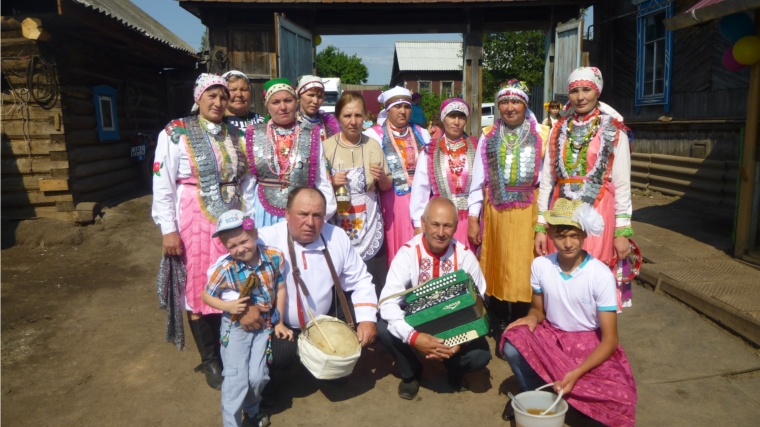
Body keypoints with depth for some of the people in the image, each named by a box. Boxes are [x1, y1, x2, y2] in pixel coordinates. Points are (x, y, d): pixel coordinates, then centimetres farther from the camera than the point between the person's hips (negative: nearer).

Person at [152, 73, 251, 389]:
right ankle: (211, 363, 20)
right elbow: (162, 186, -6)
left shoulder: (235, 135, 10)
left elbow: (246, 180, 13)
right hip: (195, 222, -4)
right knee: (199, 292, 4)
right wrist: (168, 230, -11)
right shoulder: (176, 134, -4)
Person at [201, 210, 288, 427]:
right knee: (236, 379, -1)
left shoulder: (274, 257, -15)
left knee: (257, 377, 6)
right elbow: (206, 296, -5)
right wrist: (227, 306, -23)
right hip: (235, 327, -2)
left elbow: (280, 289, -2)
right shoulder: (224, 268, -20)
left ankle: (251, 409, 38)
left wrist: (279, 322, 1)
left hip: (264, 325, 2)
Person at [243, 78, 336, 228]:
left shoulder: (312, 135, 0)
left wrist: (325, 215, -3)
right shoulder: (254, 135, 2)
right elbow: (248, 181, 6)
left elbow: (322, 180, 2)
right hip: (265, 214, 1)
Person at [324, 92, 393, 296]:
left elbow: (387, 187, 11)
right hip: (338, 227, -1)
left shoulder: (373, 145, 4)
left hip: (369, 226, 1)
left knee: (375, 288, 1)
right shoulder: (326, 147, -1)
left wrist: (382, 177, -9)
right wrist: (331, 182, -14)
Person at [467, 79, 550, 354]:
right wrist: (473, 218, 2)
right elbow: (477, 181, 6)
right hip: (495, 214, 2)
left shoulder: (542, 136, 0)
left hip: (528, 215, -2)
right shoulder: (488, 137, 7)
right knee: (496, 272, 9)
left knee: (523, 273, 2)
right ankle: (499, 333, 25)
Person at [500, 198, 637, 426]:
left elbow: (610, 340, -16)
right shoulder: (540, 265, -10)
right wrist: (532, 317, -18)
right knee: (512, 344, -29)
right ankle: (532, 392, 1)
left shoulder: (601, 275, -19)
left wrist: (576, 373, -29)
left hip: (589, 343, -1)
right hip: (551, 336, 2)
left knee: (618, 397, -27)